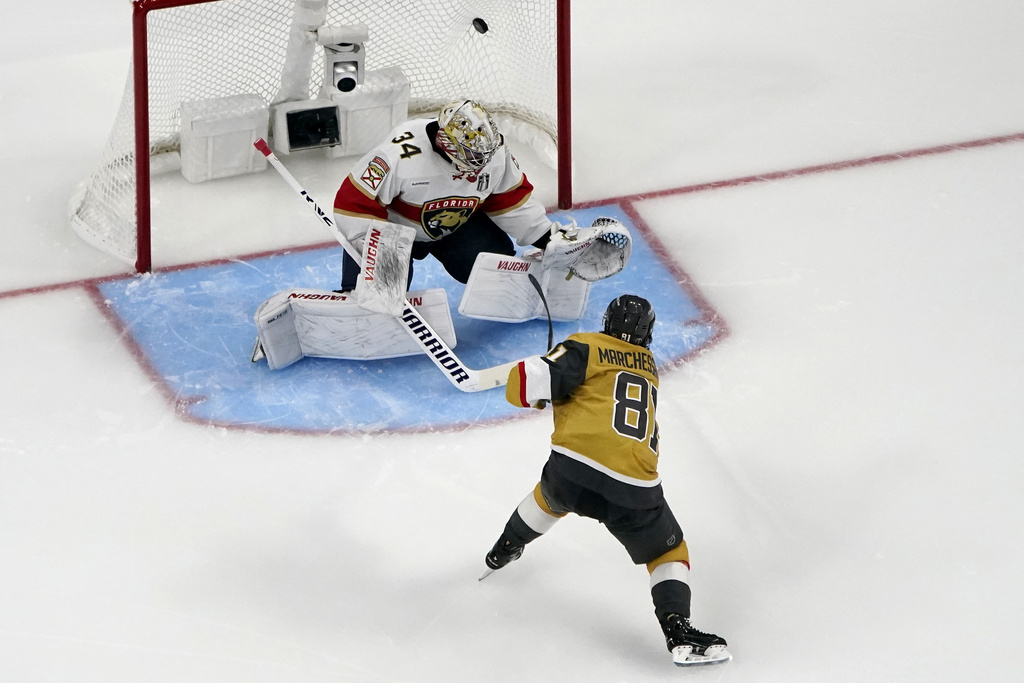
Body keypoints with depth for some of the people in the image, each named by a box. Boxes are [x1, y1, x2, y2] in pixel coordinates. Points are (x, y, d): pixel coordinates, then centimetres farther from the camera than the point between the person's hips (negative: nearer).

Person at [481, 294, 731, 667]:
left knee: (551, 496, 36)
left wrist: (538, 391, 17)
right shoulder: (647, 365, 24)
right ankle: (677, 629, -4)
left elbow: (529, 382, -4)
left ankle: (505, 549, 56)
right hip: (633, 489, 0)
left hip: (573, 472, 0)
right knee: (668, 553, 16)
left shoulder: (586, 348, 8)